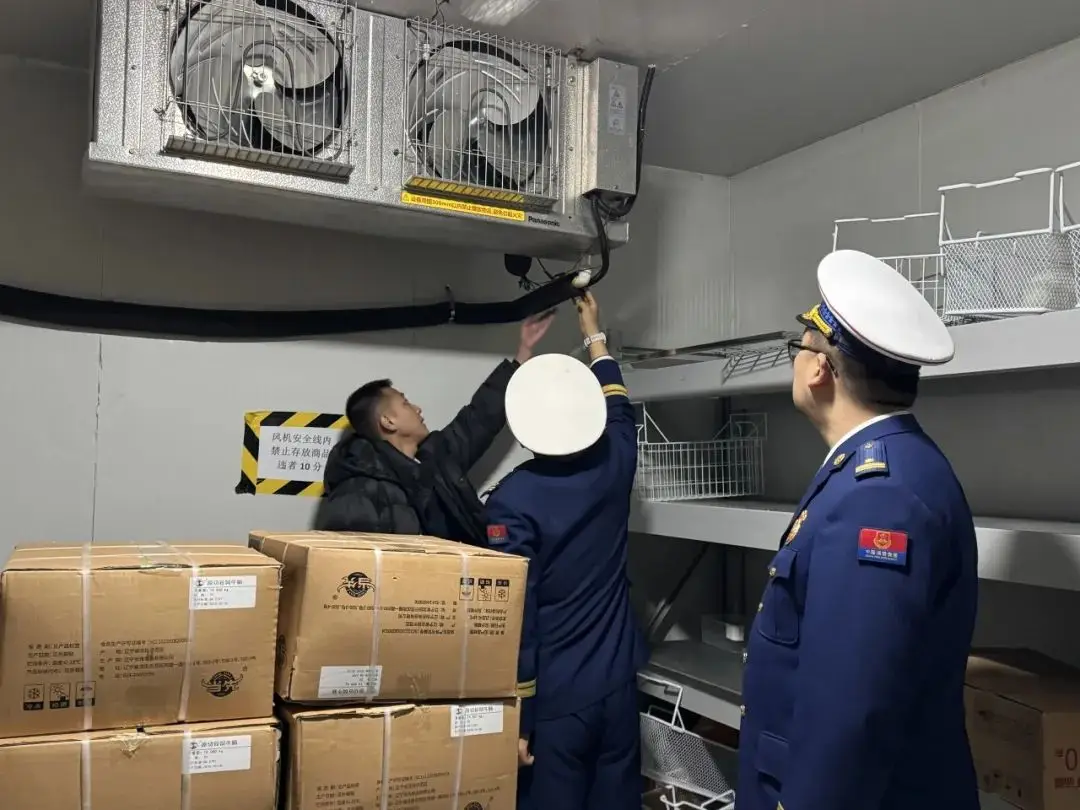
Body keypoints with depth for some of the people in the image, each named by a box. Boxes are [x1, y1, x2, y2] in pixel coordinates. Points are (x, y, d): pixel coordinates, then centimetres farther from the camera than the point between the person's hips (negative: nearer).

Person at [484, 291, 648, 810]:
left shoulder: (513, 499, -15)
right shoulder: (612, 469, -1)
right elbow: (619, 412, 22)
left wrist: (515, 717, -8)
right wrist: (594, 334, 36)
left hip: (553, 697, -5)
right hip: (617, 685, 5)